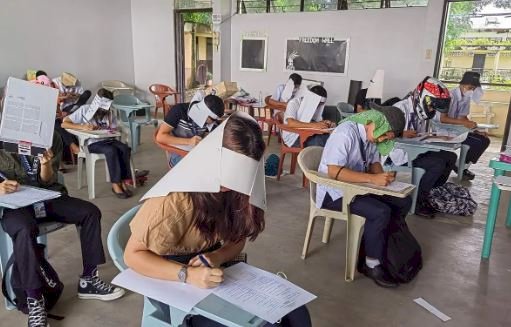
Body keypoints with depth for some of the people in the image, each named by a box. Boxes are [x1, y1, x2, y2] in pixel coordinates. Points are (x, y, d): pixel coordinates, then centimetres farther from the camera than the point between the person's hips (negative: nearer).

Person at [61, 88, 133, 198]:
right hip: (92, 143, -4)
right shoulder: (85, 109, -1)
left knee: (125, 148, -26)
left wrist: (102, 129, -11)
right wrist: (82, 127, -20)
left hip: (108, 139, 4)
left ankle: (123, 182, -20)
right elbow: (64, 124, -6)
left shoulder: (109, 113, 11)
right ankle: (115, 184, -27)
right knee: (111, 150, -34)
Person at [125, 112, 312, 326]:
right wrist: (186, 275, -32)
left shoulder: (236, 191, -7)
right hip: (177, 285, -5)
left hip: (218, 275, 5)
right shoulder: (176, 199, -24)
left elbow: (237, 238, 6)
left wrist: (217, 257, -17)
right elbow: (133, 255, -18)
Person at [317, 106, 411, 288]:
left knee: (403, 202, 0)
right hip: (335, 193, -9)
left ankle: (386, 246, 11)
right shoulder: (346, 133, -23)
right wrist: (372, 179, -34)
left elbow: (374, 163, 12)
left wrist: (383, 175, -11)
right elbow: (334, 171, -32)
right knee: (381, 213, -26)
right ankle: (372, 265, -8)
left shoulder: (372, 135, 1)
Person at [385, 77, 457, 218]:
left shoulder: (422, 111, 9)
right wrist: (402, 134, -33)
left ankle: (432, 194, 11)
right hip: (399, 154, -9)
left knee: (451, 157, 2)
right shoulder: (401, 108, -18)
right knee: (438, 163, -23)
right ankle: (418, 201, -7)